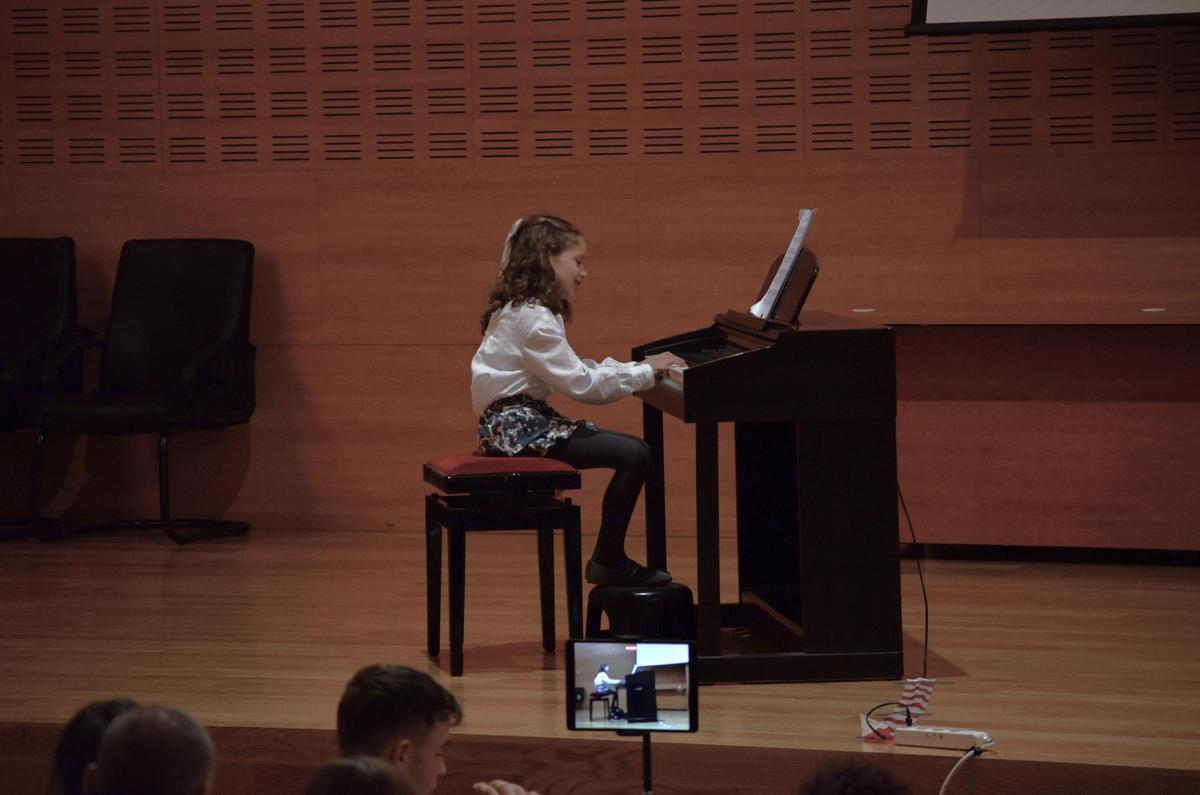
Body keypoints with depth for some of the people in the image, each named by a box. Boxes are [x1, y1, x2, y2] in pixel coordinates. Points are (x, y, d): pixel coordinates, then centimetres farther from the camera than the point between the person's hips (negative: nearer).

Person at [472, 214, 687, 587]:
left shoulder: (530, 311, 17)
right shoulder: (532, 319, -17)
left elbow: (578, 371, 16)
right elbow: (580, 384, -20)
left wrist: (641, 367, 6)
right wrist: (644, 374, -12)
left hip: (525, 420, 11)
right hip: (517, 426, -11)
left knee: (636, 450, 8)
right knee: (634, 455, -18)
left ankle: (611, 557, 6)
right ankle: (607, 563, -8)